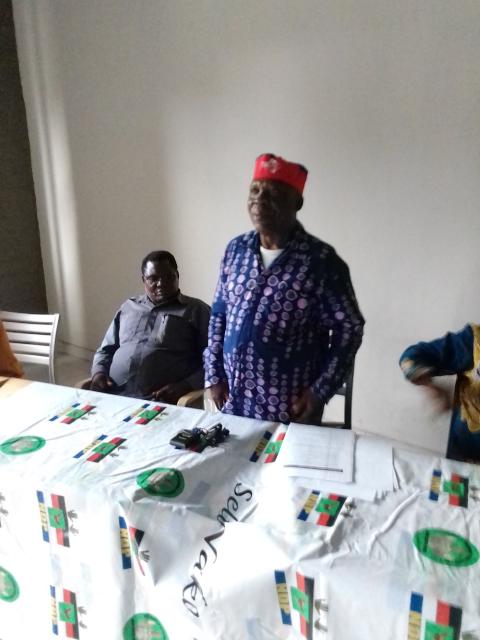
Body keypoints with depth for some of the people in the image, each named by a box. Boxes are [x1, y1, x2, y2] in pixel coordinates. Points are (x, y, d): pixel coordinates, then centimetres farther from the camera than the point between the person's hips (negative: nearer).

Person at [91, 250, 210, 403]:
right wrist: (98, 372, 9)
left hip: (160, 402, -4)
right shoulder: (128, 307, 23)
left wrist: (185, 386, -15)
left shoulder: (197, 310, 8)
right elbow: (106, 349, 29)